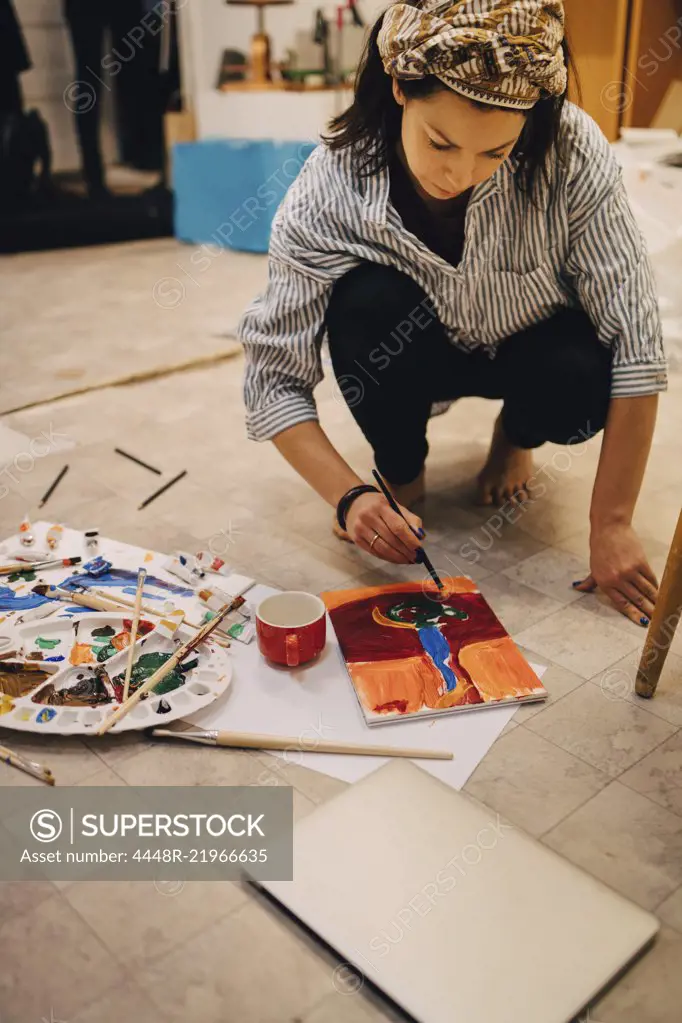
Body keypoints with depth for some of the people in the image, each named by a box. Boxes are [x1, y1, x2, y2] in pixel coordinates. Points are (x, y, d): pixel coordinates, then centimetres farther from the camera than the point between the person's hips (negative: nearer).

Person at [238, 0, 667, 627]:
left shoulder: (572, 153, -30)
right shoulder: (330, 192, -30)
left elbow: (634, 334, -27)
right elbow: (274, 375, -24)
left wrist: (611, 524, -29)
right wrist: (350, 496, -38)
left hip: (532, 345, 0)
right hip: (414, 355, 1)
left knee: (579, 386, -32)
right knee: (368, 301, -31)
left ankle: (516, 436, 6)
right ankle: (400, 468, -2)